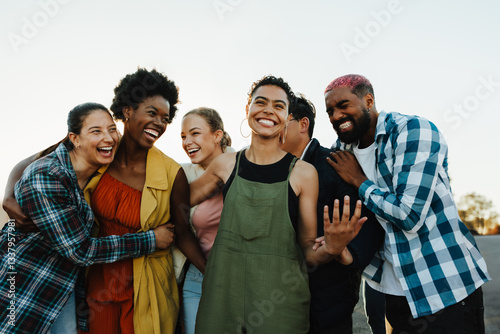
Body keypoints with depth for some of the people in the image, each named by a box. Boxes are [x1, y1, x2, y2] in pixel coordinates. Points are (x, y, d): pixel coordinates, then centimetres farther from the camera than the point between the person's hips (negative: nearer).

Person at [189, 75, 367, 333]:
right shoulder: (226, 164, 3)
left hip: (280, 302, -2)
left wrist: (330, 250, -20)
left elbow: (307, 252, -2)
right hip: (223, 297, 2)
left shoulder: (304, 173, -4)